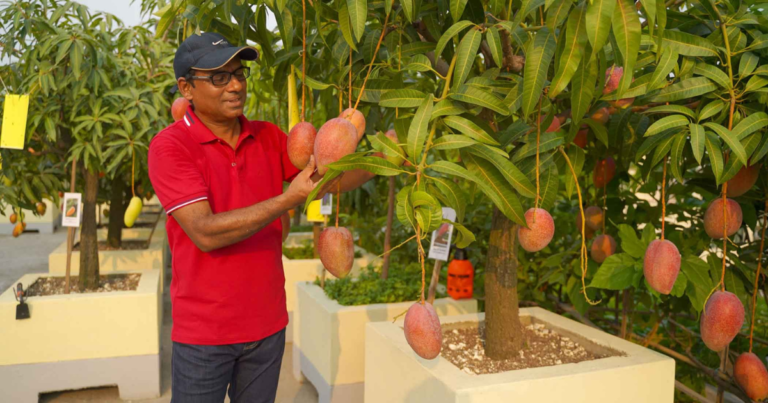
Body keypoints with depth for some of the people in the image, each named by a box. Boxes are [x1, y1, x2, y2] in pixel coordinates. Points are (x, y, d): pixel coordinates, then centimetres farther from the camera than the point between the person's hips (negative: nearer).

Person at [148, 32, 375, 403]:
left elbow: (332, 179, 2)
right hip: (205, 332, -4)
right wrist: (289, 199, -28)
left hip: (268, 325, 5)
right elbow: (205, 233, -23)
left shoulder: (267, 137, 3)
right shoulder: (169, 147, -13)